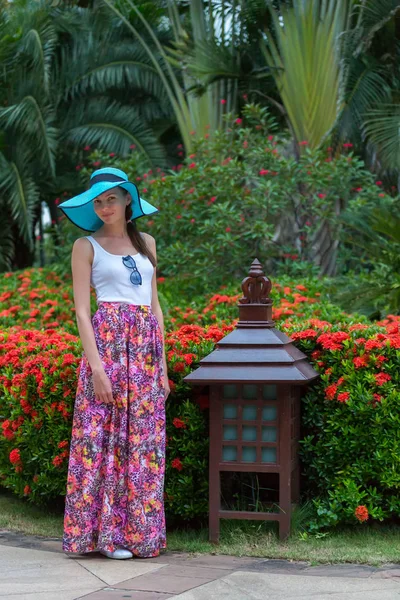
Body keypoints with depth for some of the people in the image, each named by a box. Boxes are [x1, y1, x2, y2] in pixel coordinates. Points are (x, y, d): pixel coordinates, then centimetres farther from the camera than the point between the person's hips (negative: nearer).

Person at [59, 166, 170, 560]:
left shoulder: (146, 243, 17)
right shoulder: (86, 246, 3)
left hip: (146, 346, 5)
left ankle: (138, 531, 8)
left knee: (144, 440, 3)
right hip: (107, 340, -4)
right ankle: (104, 532, -1)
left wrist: (163, 363, 11)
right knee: (104, 435, -6)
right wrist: (96, 366, -14)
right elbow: (81, 309, -4)